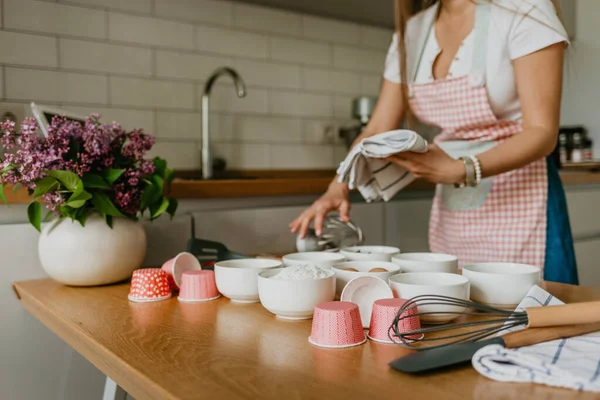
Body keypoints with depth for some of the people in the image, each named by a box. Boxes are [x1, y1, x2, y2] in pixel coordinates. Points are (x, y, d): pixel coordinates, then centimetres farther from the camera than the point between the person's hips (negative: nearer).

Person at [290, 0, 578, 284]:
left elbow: (542, 131, -15)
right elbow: (377, 131, 4)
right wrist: (338, 189, -14)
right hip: (450, 216, 5)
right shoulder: (412, 31, 7)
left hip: (517, 205, -4)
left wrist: (462, 170, -31)